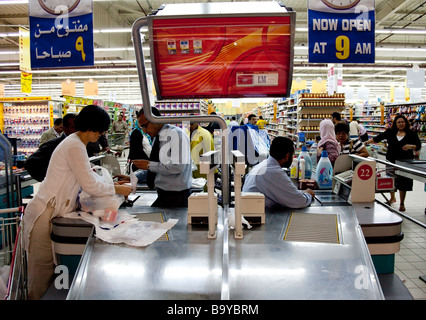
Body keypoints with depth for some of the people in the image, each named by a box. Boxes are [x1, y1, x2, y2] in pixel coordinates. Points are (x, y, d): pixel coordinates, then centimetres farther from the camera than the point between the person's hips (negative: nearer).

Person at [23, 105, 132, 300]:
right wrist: (117, 190, -7)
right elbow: (90, 186, -20)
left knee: (48, 267, 17)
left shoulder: (76, 143, 12)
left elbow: (88, 175, 18)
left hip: (51, 213, 10)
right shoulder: (75, 147, -20)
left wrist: (114, 185, 8)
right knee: (42, 272, 4)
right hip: (45, 215, -10)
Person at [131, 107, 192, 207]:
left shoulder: (176, 134, -14)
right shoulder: (156, 137, 11)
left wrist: (149, 165, -18)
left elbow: (177, 167, -25)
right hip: (162, 195, 7)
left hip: (177, 196, -7)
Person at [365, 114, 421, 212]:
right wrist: (366, 142, 2)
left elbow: (418, 146, 4)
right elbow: (377, 138, 7)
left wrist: (410, 146, -16)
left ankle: (402, 203, 16)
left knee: (403, 182, 1)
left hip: (405, 161, -2)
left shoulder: (411, 134, 2)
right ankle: (392, 198, 34)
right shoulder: (390, 132, 5)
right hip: (392, 160, 2)